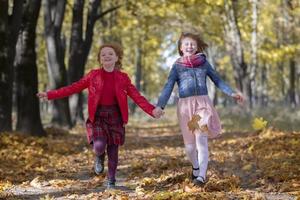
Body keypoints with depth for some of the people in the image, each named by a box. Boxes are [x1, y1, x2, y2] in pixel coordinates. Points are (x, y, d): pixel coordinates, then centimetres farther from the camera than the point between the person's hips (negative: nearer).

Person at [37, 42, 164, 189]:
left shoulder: (122, 78, 2)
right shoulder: (93, 75, 2)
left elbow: (137, 97, -3)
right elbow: (73, 88, 3)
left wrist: (152, 110, -18)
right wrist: (50, 95, -3)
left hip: (115, 116, 1)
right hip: (97, 116, -1)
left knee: (113, 150, 2)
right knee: (99, 145, -22)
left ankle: (111, 181, 20)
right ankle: (99, 157, 15)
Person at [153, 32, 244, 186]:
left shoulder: (203, 62, 10)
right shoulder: (177, 66, 7)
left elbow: (217, 80, 14)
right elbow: (168, 87, 0)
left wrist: (232, 93, 1)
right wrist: (160, 105, -13)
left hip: (203, 104, 0)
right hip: (185, 105, 0)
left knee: (201, 140, -17)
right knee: (189, 145, 3)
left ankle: (201, 176, -19)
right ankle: (196, 167, 33)